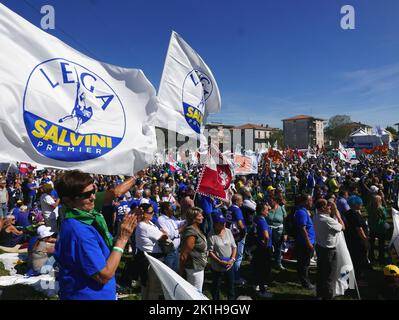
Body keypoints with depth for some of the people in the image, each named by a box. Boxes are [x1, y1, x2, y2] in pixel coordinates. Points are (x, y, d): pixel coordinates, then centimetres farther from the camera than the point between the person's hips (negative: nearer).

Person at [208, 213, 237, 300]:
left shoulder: (228, 231, -3)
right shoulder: (212, 235, -18)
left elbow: (234, 246, 2)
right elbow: (210, 252, -17)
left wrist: (232, 259, -10)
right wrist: (220, 262, -21)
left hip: (229, 265, 4)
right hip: (217, 267, -4)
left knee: (231, 284, 20)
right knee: (216, 286, 15)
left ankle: (232, 298, 41)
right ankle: (216, 298, 37)